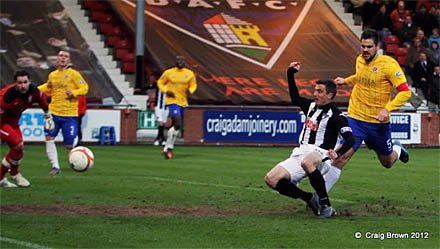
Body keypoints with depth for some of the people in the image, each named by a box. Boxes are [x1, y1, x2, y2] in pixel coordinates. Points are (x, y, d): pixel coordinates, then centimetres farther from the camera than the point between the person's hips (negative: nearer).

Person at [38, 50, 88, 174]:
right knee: (49, 138, -11)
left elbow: (85, 88, -2)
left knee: (69, 145, -2)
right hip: (53, 112, 4)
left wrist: (74, 93, -17)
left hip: (70, 114, -4)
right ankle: (55, 166, -3)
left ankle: (75, 139, 35)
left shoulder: (73, 74, -3)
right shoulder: (52, 75, 10)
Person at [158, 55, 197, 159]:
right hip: (172, 101, -5)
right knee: (177, 125, -19)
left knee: (174, 126, 12)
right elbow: (160, 83, 7)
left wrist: (190, 90, -7)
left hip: (182, 102, 5)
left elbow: (193, 85, 16)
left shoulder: (189, 74, 4)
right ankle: (168, 148, -9)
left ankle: (167, 148, 24)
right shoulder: (168, 73, -4)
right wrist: (166, 91, -10)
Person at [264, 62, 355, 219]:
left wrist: (338, 154, -31)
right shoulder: (312, 106, 17)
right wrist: (291, 74, 26)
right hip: (300, 153, 8)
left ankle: (326, 206, -35)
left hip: (319, 154, -8)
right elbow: (295, 98, 33)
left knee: (307, 162, -45)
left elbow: (350, 139, -12)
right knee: (271, 179, -10)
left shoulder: (335, 115, -5)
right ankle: (310, 199, -2)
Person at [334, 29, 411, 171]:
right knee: (342, 155, -17)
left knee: (387, 163, 17)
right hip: (355, 118, 2)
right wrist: (346, 81, 16)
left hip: (379, 122, -2)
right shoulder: (359, 60, 3)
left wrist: (387, 109, -26)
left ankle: (397, 149, 51)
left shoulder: (388, 64, -14)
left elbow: (405, 92, -17)